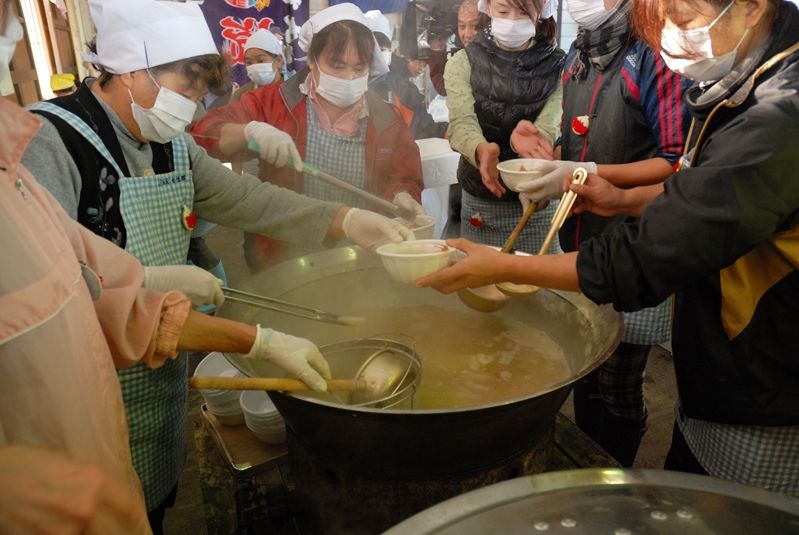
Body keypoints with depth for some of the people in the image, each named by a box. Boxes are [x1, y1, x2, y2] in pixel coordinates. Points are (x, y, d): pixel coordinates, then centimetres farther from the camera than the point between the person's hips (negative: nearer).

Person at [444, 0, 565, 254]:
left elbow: (550, 124, -13)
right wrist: (481, 149, -38)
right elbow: (460, 123, -15)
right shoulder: (464, 62, 1)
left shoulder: (556, 64, 2)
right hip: (481, 203, 0)